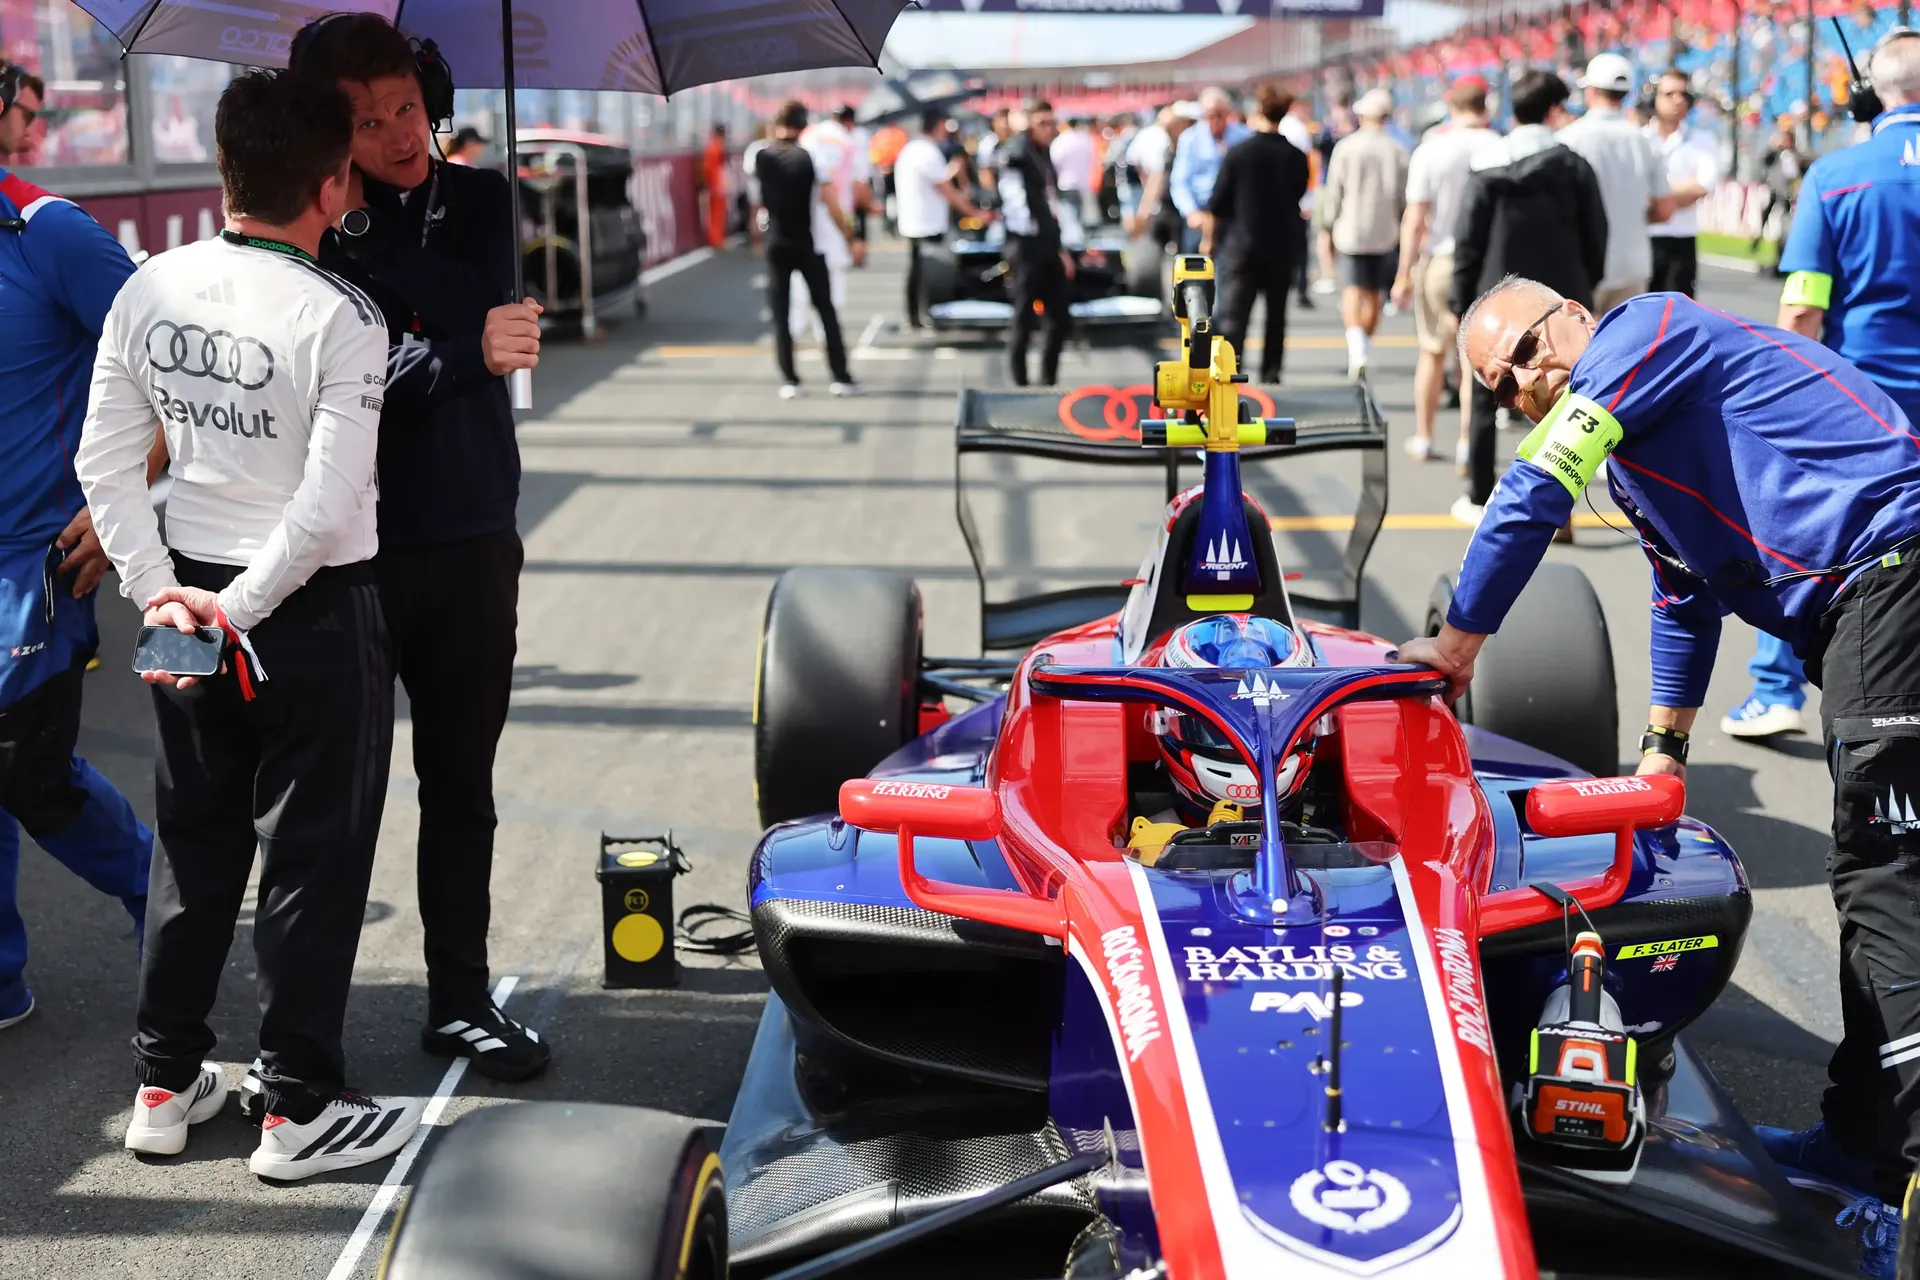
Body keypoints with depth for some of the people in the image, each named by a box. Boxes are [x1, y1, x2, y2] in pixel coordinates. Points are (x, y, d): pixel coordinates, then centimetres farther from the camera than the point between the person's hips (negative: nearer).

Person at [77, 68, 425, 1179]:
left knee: (195, 844, 18)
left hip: (191, 598, 6)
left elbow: (106, 461, 0)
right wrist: (241, 608, -12)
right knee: (316, 859, 5)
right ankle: (300, 1108, 13)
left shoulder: (151, 288, -1)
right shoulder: (341, 318, -18)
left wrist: (161, 589, 2)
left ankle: (167, 1084, 26)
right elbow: (329, 506, -22)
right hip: (319, 618, -6)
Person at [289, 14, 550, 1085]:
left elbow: (472, 303, -13)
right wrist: (463, 354, -19)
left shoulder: (481, 201, 6)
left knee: (462, 781, 12)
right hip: (351, 546, -3)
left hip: (474, 541, 3)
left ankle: (461, 999, 24)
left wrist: (373, 231, -18)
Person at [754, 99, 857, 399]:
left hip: (776, 247, 1)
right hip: (809, 245, -1)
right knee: (827, 311, 8)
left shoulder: (761, 157, -4)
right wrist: (848, 234, 2)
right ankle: (841, 377, 7)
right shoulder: (810, 157, -9)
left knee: (780, 314, 5)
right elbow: (831, 205, -10)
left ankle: (789, 380, -1)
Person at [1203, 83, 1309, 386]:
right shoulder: (1296, 156, -4)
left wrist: (1209, 238, 8)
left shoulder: (1239, 152, -9)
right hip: (1281, 244, 2)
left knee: (1233, 309, -4)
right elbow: (1298, 196, 10)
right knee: (1276, 310, 16)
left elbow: (1218, 202, -5)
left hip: (1242, 240, -2)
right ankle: (1271, 369, 20)